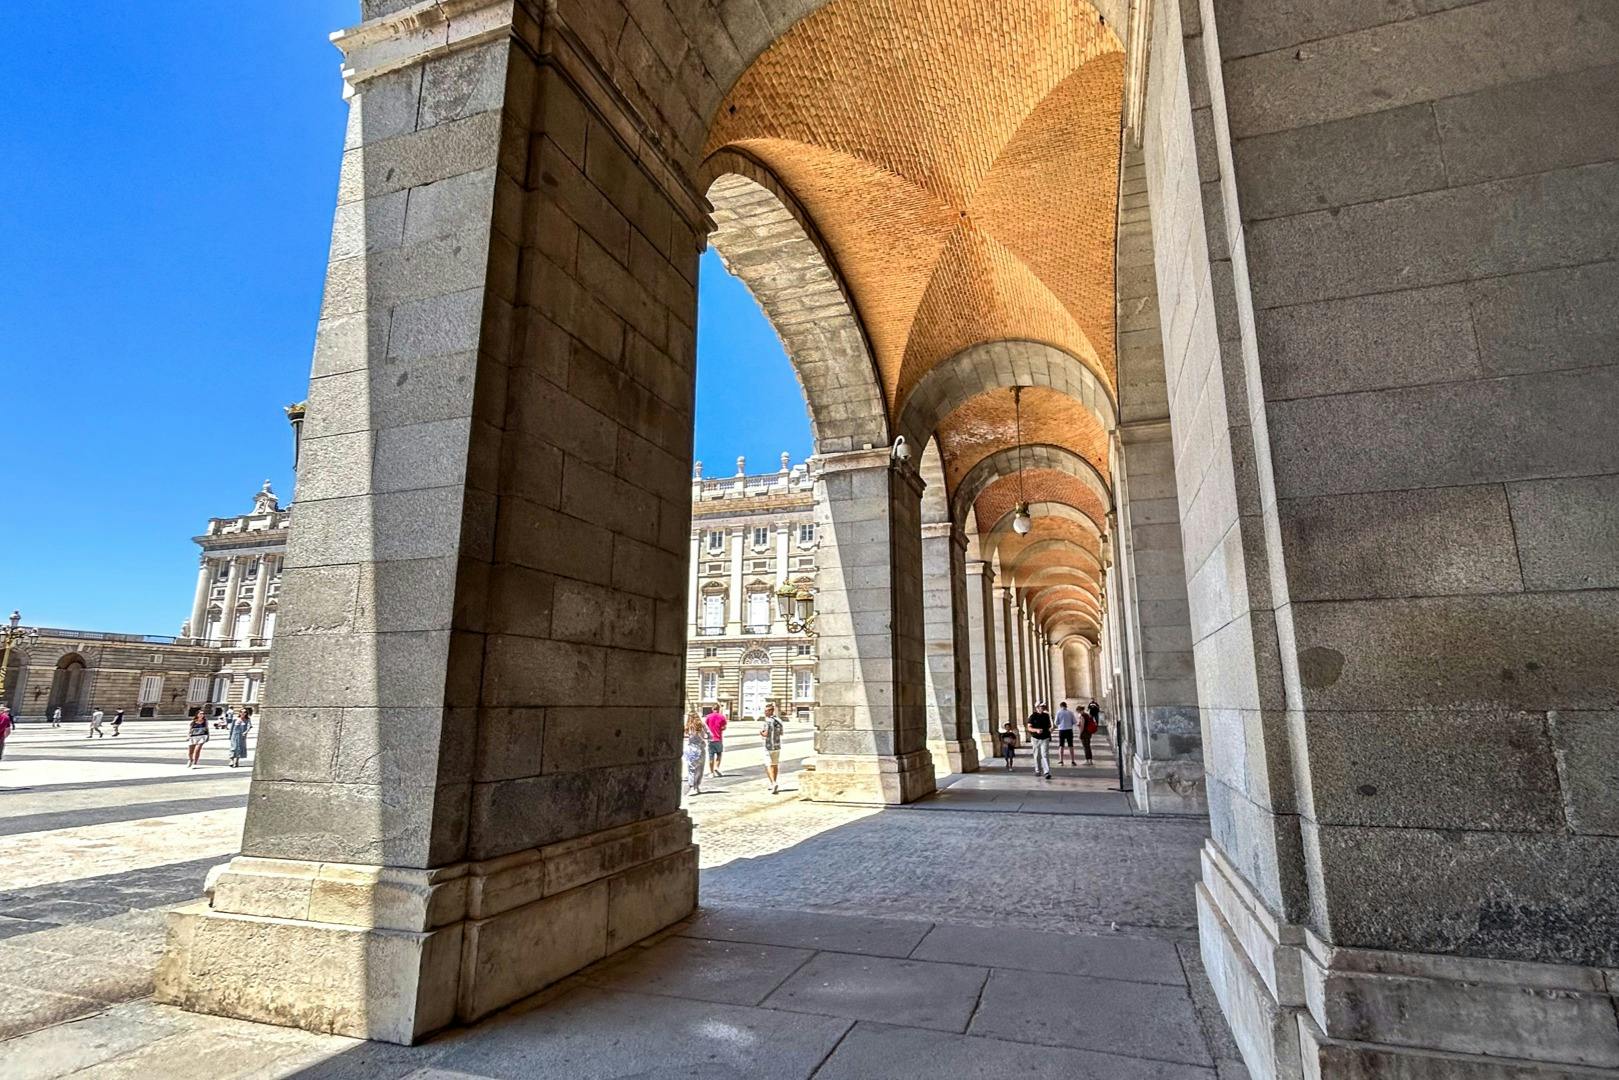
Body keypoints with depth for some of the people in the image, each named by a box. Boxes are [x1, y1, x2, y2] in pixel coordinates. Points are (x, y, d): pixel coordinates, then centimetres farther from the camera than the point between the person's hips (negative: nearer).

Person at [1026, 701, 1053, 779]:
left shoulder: (1046, 715, 6)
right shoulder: (1032, 716, -5)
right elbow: (1029, 728, -10)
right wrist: (1036, 730, -27)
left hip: (1045, 738, 1)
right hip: (1036, 738, -1)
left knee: (1045, 755, -10)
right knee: (1037, 756, 10)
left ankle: (1047, 772, -14)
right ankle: (1038, 770, 25)